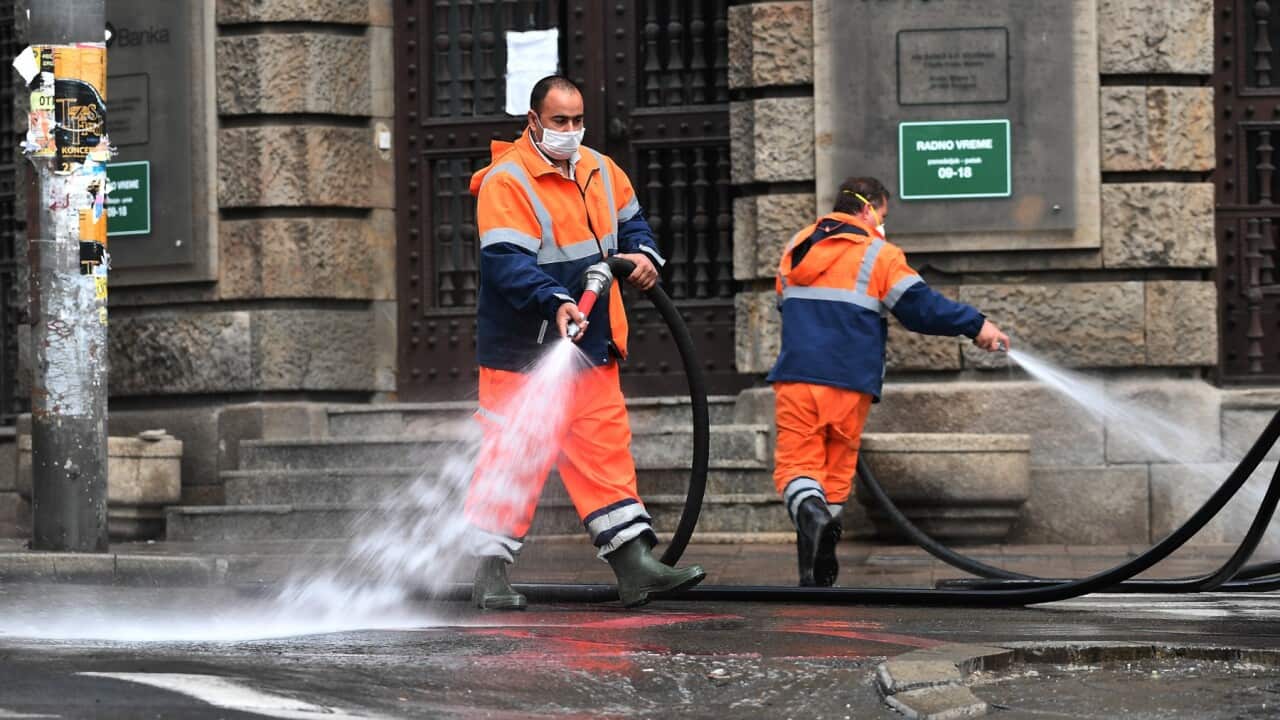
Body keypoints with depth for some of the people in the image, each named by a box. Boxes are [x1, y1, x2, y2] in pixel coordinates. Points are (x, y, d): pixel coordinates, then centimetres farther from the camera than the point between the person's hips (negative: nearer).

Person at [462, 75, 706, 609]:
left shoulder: (600, 171, 10)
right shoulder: (506, 182, -15)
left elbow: (630, 220, 25)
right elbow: (505, 262, -24)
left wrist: (643, 253, 2)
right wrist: (555, 301, -37)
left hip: (591, 346, 7)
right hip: (525, 349, -7)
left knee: (606, 446, 6)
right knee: (514, 457, -5)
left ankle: (634, 564, 7)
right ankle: (491, 571, 2)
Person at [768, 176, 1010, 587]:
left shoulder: (796, 248, 15)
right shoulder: (878, 254, -1)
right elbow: (921, 306, -7)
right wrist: (974, 326, -2)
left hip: (796, 375, 2)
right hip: (849, 383, -2)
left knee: (795, 461, -1)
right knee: (838, 467, 8)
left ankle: (807, 507, -35)